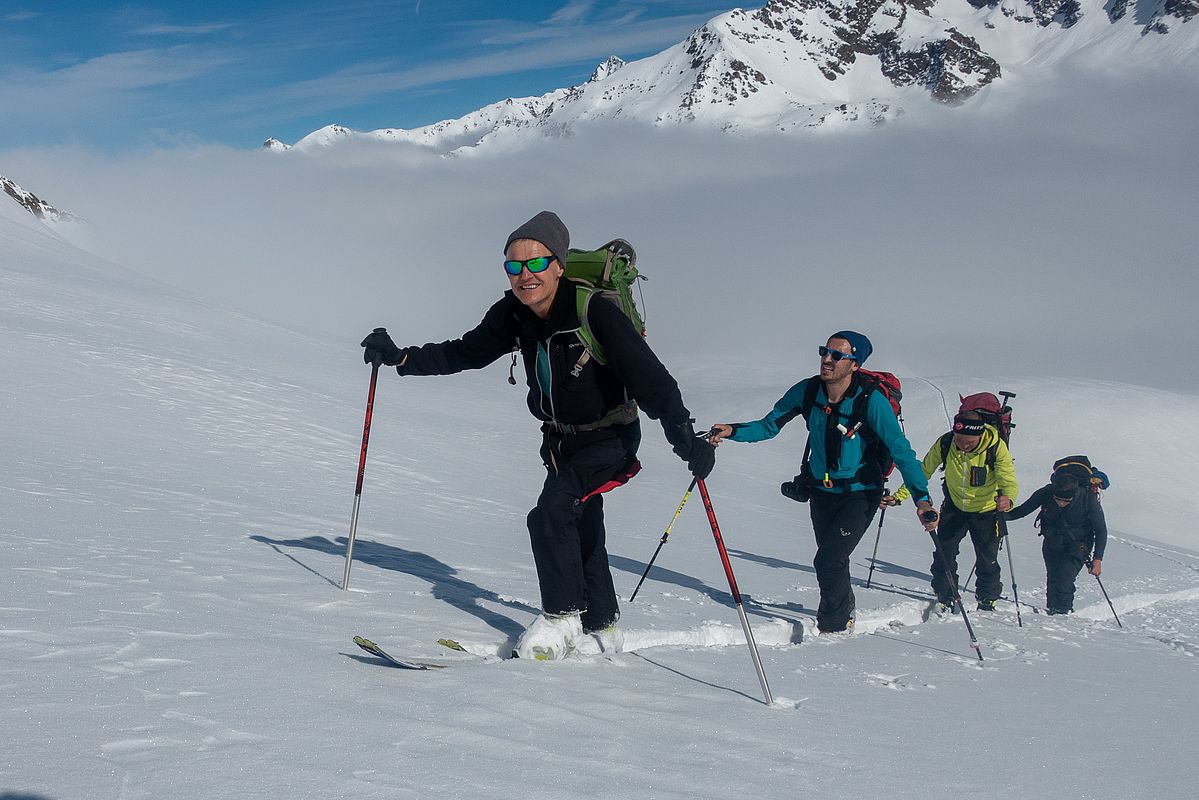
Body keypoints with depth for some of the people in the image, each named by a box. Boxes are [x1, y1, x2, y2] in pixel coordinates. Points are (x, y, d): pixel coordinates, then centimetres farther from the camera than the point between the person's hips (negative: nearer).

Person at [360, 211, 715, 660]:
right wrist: (401, 358, -9)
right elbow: (464, 353, 2)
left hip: (611, 438, -7)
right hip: (561, 440, 7)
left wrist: (683, 434, -45)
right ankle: (602, 626, 37)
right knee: (581, 533, 18)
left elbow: (649, 375, -33)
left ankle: (562, 618, -8)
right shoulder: (514, 315, -9)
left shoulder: (594, 311, -29)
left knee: (551, 513, -23)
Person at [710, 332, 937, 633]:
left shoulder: (872, 401, -23)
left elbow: (901, 451, -22)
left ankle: (833, 626, 8)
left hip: (859, 493, -5)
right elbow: (769, 426, -2)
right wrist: (733, 431, -20)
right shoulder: (807, 392, -11)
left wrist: (922, 498, -31)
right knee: (831, 559, 20)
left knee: (828, 561, -15)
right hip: (821, 490, 5)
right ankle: (844, 612, 48)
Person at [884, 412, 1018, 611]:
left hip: (986, 511, -2)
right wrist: (899, 497, -20)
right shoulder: (945, 444, -23)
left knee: (987, 561, 4)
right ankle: (945, 599, 17)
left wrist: (1008, 499, -53)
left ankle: (987, 602, 26)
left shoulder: (996, 447, -28)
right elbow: (923, 472, -11)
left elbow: (1009, 482, -30)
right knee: (944, 553, -2)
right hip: (954, 507, 2)